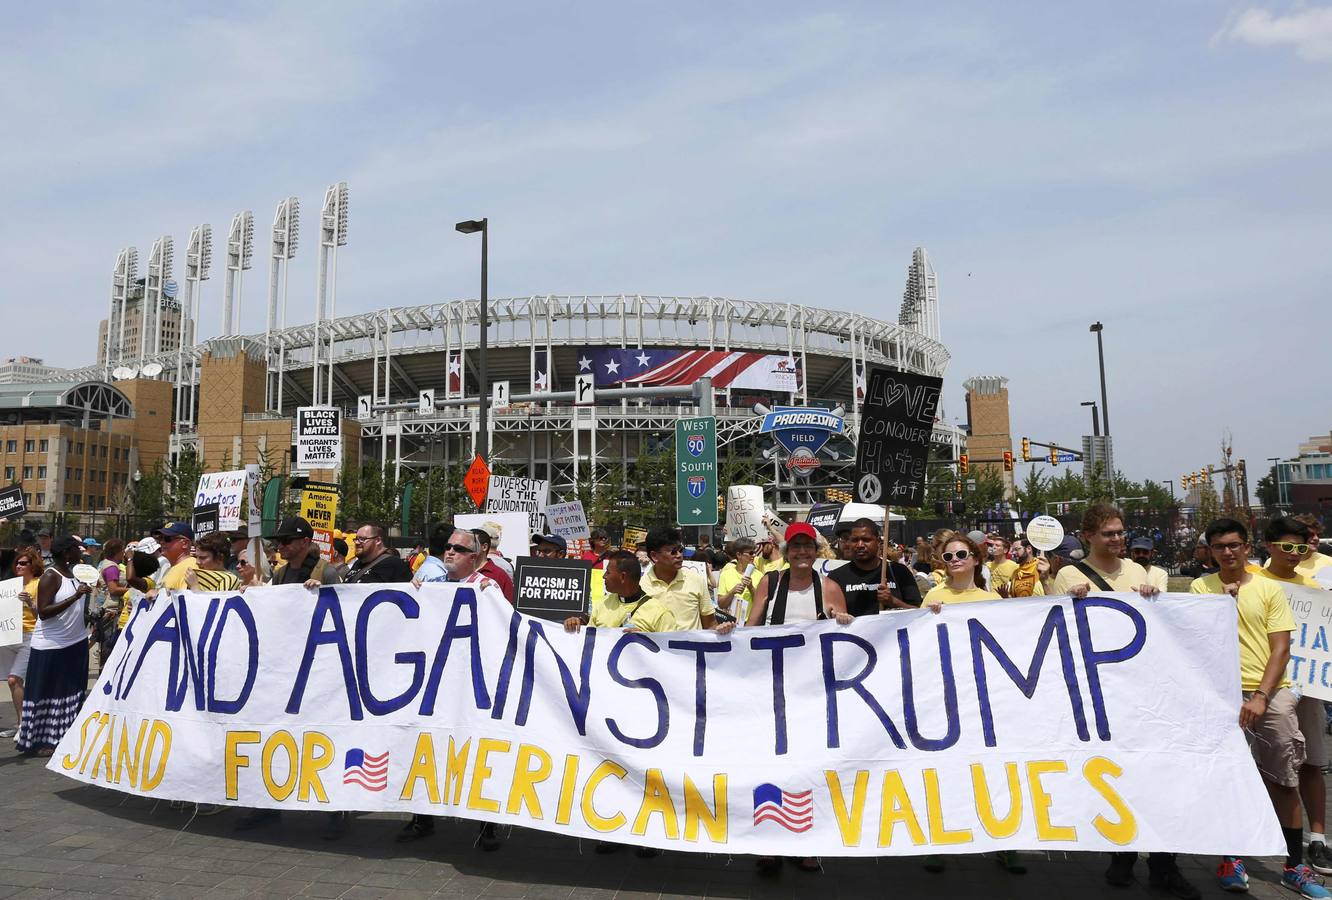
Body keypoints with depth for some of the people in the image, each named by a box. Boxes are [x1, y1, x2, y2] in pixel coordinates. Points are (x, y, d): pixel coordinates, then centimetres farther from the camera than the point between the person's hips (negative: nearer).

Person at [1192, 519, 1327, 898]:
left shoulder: (1269, 589, 5)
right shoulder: (1201, 587, 5)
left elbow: (1281, 649, 0)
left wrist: (1261, 696, -9)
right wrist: (1226, 599, -10)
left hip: (1271, 694, 1)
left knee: (1284, 781, 5)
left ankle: (1294, 866, 18)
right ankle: (1229, 858, 15)